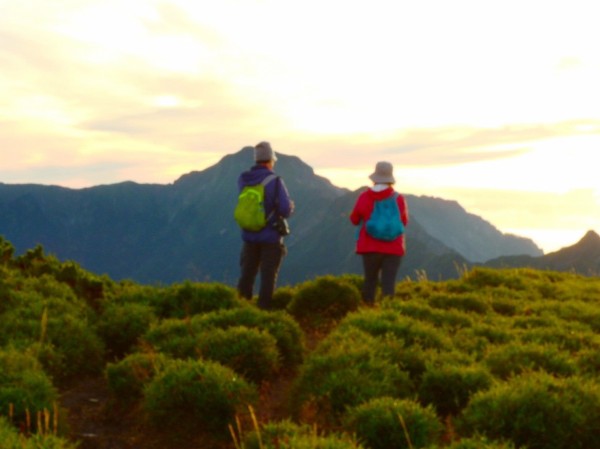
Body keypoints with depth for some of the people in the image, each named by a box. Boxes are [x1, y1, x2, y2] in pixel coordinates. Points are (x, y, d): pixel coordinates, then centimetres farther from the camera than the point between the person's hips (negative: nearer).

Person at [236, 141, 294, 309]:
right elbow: (285, 209, -18)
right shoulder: (275, 180, -13)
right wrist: (291, 207, 4)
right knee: (268, 277, 3)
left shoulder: (243, 179, 1)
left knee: (247, 275, 12)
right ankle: (263, 309, 2)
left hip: (249, 236, 4)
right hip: (271, 237, -4)